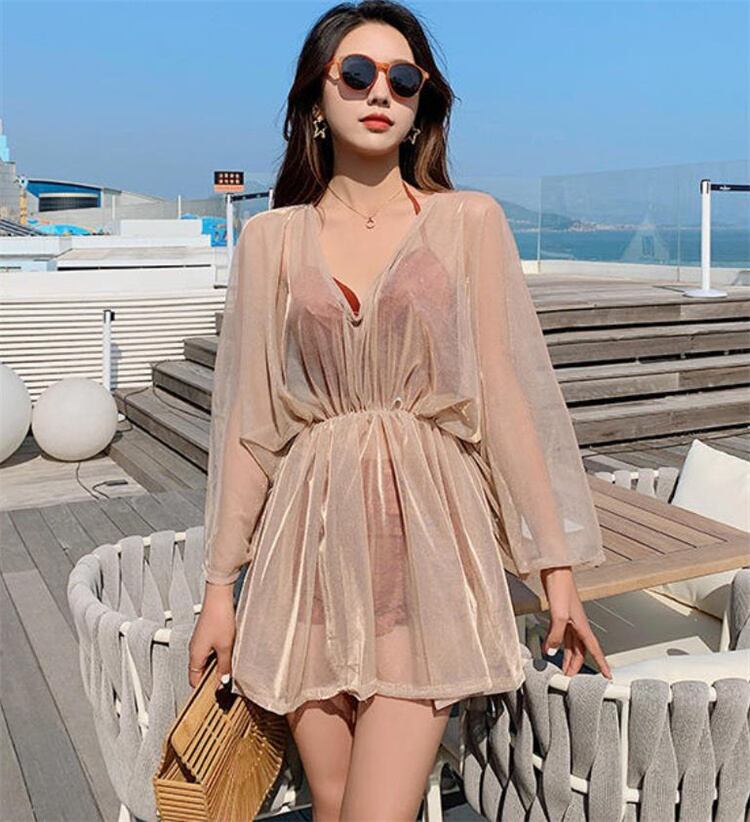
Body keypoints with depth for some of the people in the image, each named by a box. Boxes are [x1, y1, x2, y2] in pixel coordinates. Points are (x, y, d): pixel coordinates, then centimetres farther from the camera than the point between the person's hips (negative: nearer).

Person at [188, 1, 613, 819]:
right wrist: (219, 584, 6)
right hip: (313, 541, 2)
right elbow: (248, 417, 6)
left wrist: (557, 563, 1)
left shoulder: (468, 221, 4)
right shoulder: (272, 238, 7)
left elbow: (505, 391, 2)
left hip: (428, 535, -1)